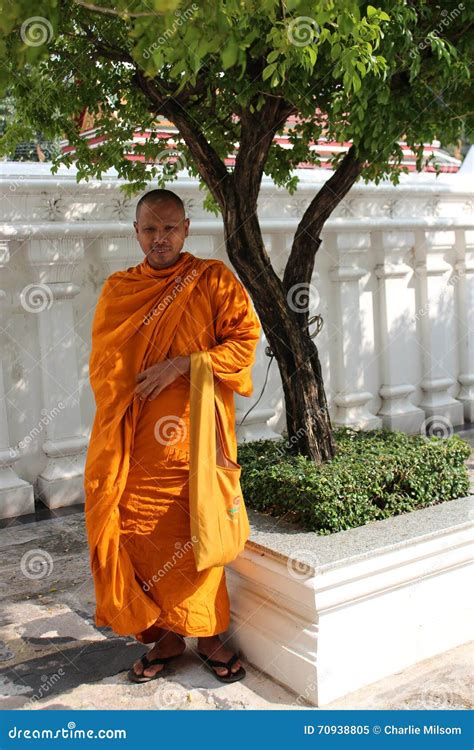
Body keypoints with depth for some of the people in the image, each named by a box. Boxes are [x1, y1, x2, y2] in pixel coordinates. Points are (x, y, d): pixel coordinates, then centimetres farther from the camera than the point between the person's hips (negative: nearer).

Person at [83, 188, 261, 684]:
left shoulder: (213, 279, 3)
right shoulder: (117, 290, 12)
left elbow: (244, 339, -3)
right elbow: (103, 364, 16)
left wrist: (180, 366, -14)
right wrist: (116, 422, 4)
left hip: (195, 432, -2)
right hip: (136, 441, 3)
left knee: (199, 530, 1)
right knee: (142, 534, 3)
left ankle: (209, 634, 20)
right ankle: (164, 636, 21)